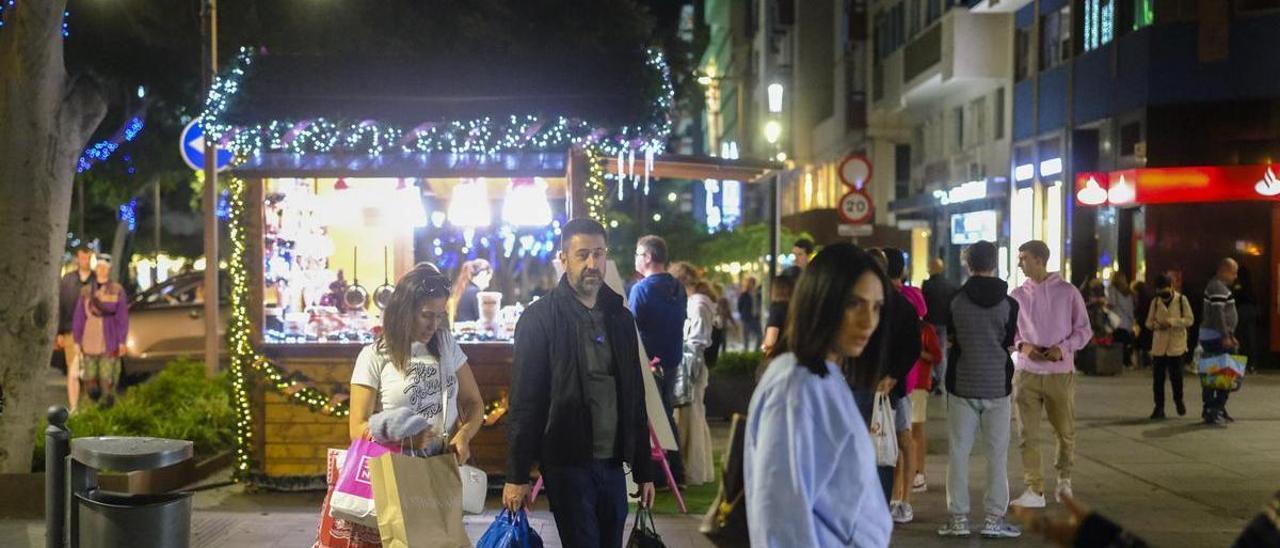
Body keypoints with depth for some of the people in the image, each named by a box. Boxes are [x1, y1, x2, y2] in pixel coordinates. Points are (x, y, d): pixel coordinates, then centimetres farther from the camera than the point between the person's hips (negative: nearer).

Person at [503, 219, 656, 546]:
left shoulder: (620, 318, 12)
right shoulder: (539, 318, -5)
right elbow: (524, 402, -9)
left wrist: (643, 470, 13)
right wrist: (517, 475, -12)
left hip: (613, 463, 5)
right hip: (568, 463, -5)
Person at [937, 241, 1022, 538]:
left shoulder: (956, 301, -4)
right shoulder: (1009, 303, -4)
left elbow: (951, 341, 5)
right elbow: (1011, 344, 3)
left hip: (962, 386, 0)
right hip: (997, 386, 0)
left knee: (958, 453, 6)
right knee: (997, 454, 6)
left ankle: (958, 518, 7)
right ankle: (995, 518, 6)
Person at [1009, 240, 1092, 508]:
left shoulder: (1067, 291, -2)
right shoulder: (1018, 295, 4)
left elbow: (1084, 329, 2)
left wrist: (1063, 348, -14)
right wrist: (1022, 346, -10)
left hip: (1061, 373, -1)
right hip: (1026, 373, 1)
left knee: (1066, 431, 9)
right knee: (1027, 433, -1)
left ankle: (1064, 479, 32)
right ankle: (1034, 489, 5)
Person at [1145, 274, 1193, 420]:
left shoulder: (1181, 300, -1)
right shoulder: (1155, 302, 8)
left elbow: (1190, 319, -5)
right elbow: (1148, 322, 12)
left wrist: (1172, 321, -18)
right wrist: (1155, 324, -11)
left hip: (1176, 344, -3)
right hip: (1159, 345, 3)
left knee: (1176, 375, 1)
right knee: (1158, 377, 1)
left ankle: (1178, 400, 26)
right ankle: (1159, 406, 9)